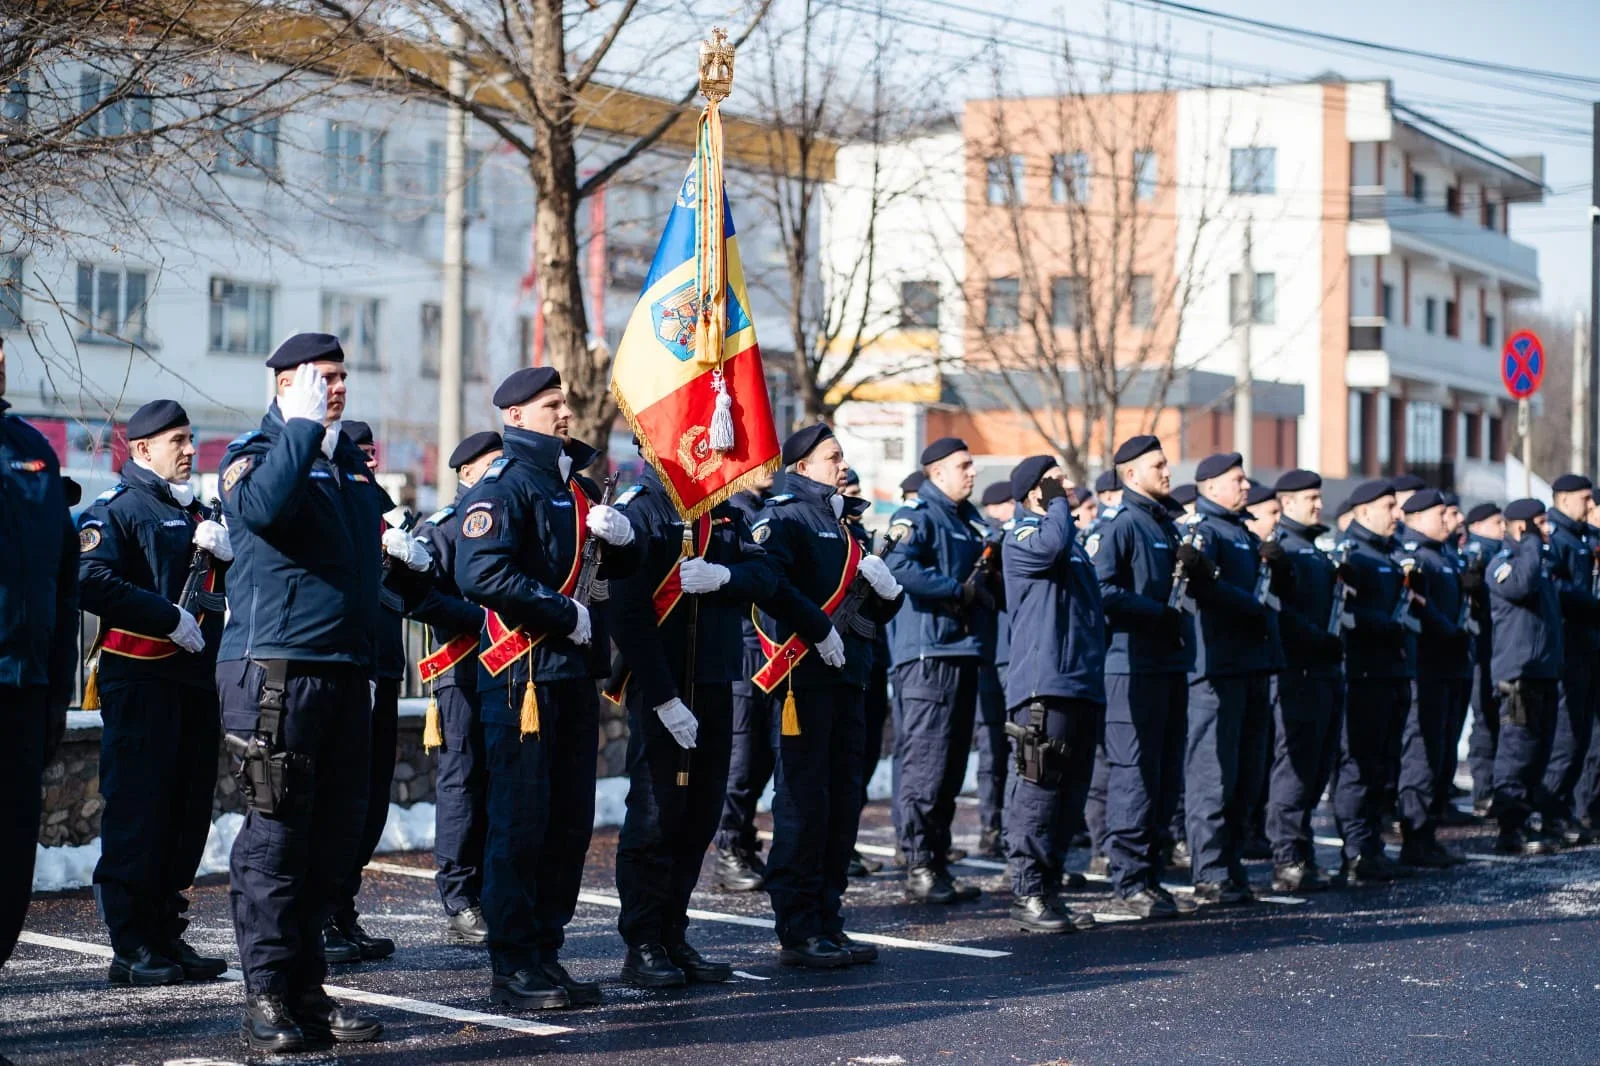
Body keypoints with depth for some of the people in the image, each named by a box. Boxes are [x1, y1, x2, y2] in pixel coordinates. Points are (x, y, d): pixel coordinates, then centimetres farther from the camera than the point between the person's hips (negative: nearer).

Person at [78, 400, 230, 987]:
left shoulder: (196, 513, 21)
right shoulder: (116, 508, -3)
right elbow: (94, 582, -18)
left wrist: (226, 552, -1)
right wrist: (171, 618, -18)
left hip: (196, 680, 8)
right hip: (140, 679, -8)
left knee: (188, 811, 10)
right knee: (137, 811, -7)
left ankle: (167, 937, 18)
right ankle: (131, 948, -3)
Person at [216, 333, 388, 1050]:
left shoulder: (352, 461, 20)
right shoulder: (256, 452, -2)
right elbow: (261, 507, -26)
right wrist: (303, 425, -19)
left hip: (345, 668, 7)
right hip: (275, 665, -7)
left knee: (335, 832, 8)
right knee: (276, 833, -6)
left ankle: (306, 988, 16)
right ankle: (267, 998, -2)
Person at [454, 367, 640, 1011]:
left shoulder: (575, 487, 17)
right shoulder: (503, 484, -9)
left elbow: (617, 568, 24)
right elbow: (480, 575, -23)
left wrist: (622, 535, 1)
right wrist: (566, 613, -18)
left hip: (575, 674, 9)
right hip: (523, 674, -9)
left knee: (570, 821, 11)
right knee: (520, 821, -4)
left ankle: (545, 952, 20)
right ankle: (512, 967, 2)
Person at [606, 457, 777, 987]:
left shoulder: (724, 512, 13)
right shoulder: (637, 511, -9)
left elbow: (766, 575, 1)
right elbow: (626, 613, -15)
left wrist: (723, 576, -22)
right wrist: (664, 697, -18)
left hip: (714, 685, 7)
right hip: (659, 690, -7)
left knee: (699, 817, 10)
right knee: (655, 818, -4)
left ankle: (673, 938, 19)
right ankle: (642, 947, 4)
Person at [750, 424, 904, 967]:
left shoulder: (846, 526, 22)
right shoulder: (784, 517, -4)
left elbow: (880, 611, 23)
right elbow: (769, 583, -22)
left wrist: (885, 586, 2)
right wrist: (819, 629, -20)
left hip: (845, 676, 9)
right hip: (802, 675, -9)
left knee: (842, 800, 10)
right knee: (803, 801, -7)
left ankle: (828, 921, 17)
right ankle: (798, 932, -3)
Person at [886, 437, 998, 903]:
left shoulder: (971, 520, 20)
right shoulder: (918, 516, -7)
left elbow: (989, 574, 29)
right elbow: (900, 567, -24)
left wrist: (991, 581, 5)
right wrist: (960, 591, -18)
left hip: (966, 653, 9)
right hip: (928, 653, -9)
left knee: (952, 766, 11)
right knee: (924, 763, -8)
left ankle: (939, 863, 17)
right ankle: (918, 869, -6)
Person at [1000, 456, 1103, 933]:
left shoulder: (1072, 537, 23)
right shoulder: (1022, 537, -3)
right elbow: (1050, 543, -27)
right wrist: (1057, 500, -8)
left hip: (1083, 685, 9)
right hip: (1044, 685, -9)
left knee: (1070, 794, 10)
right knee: (1038, 789, -9)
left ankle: (1050, 890, 16)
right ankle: (1027, 894, -6)